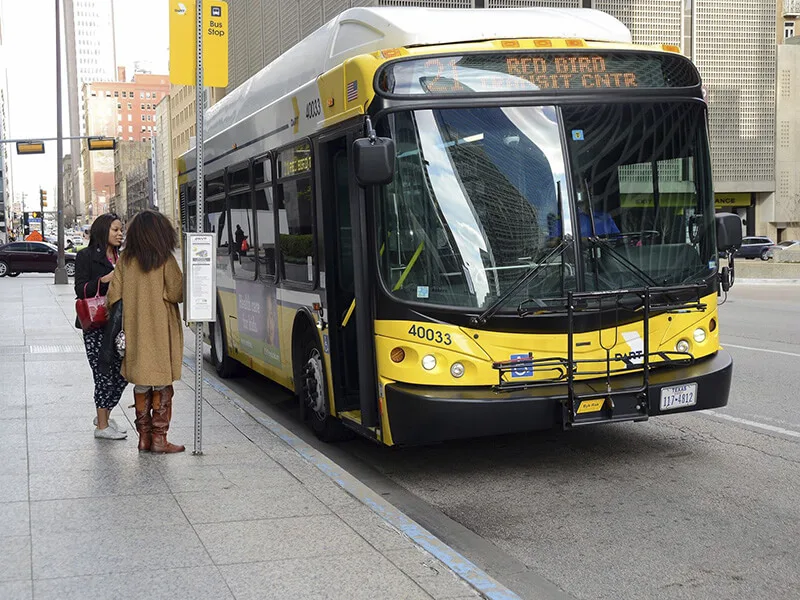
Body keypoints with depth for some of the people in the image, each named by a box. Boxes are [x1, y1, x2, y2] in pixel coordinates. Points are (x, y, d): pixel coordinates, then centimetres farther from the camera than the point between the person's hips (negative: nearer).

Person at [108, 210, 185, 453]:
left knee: (141, 384, 11)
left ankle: (144, 437, 15)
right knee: (162, 384, 3)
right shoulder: (165, 260, -8)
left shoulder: (125, 260, 2)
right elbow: (177, 293, -10)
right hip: (161, 332, -4)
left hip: (134, 331, 4)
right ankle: (159, 438, 3)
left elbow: (114, 295, 2)